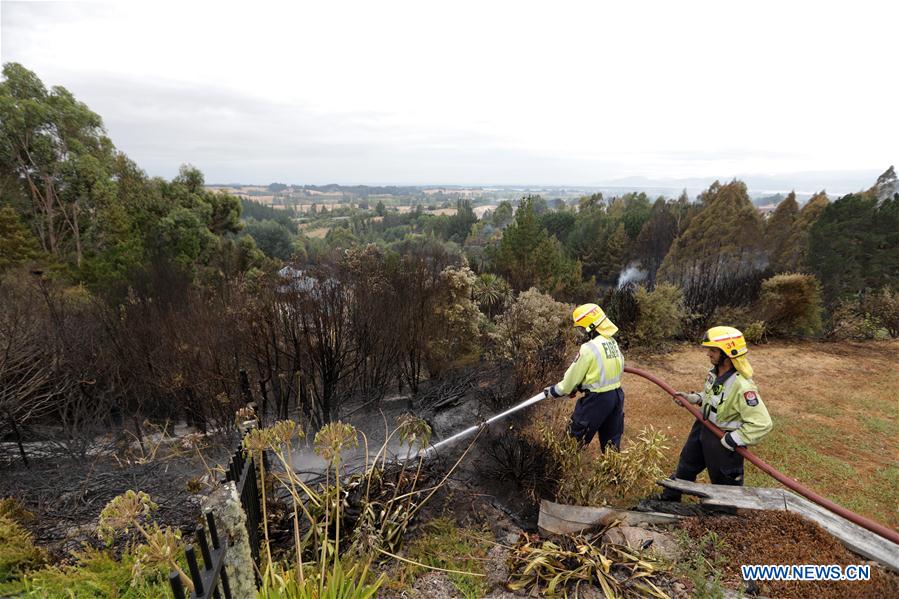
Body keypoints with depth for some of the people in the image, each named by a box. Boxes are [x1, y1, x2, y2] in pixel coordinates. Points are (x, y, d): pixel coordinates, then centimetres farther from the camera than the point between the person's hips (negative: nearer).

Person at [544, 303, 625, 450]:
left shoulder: (589, 348, -20)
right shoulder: (612, 342, 4)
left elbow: (573, 376, -13)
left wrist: (555, 391, 3)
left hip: (597, 399, -8)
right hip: (617, 395, 8)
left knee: (576, 437, 7)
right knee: (612, 439, 21)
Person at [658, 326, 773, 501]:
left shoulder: (742, 387, -34)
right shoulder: (716, 372, -7)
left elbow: (762, 423, -32)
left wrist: (733, 440, -26)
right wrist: (691, 398, 2)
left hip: (722, 439, -8)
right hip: (703, 428, 9)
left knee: (725, 482, 17)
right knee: (686, 466, 25)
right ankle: (669, 498, 46)